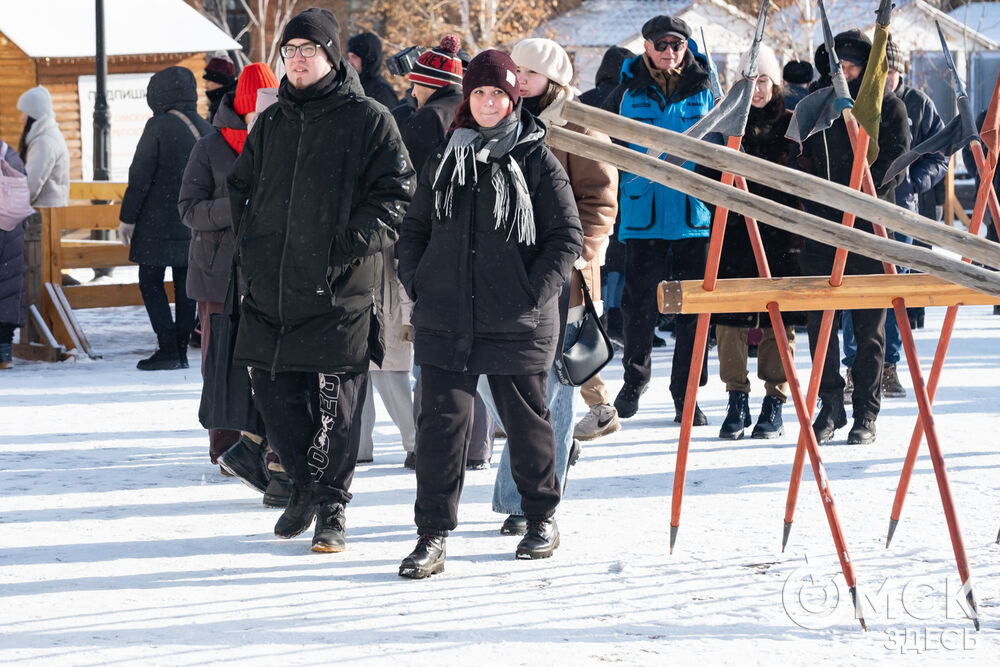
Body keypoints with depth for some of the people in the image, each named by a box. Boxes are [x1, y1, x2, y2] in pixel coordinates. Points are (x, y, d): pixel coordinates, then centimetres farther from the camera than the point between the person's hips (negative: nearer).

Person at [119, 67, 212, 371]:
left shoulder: (158, 126, -12)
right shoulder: (206, 129, 6)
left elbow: (140, 175, -12)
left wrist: (127, 217, -6)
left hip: (159, 221, -6)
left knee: (150, 282, 1)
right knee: (185, 284, 9)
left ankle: (167, 349, -7)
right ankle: (181, 350, 10)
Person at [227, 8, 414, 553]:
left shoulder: (368, 119, -1)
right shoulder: (271, 123, 16)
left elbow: (396, 194, -4)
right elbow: (241, 187, 26)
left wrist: (355, 240, -14)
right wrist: (249, 243, 12)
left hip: (341, 291, -5)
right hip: (269, 290, 5)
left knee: (336, 405, -5)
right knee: (273, 392, 8)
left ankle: (331, 507, 6)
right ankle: (304, 487, 27)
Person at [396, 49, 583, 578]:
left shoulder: (536, 161, -1)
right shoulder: (443, 163, 10)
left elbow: (567, 235, -2)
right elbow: (414, 229, 18)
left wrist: (535, 295, -10)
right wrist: (416, 285, 4)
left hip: (516, 325, -2)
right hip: (445, 324, 2)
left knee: (526, 420, 11)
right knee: (442, 419, -6)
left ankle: (541, 516, 31)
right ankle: (432, 535, -4)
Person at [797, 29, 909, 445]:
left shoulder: (887, 106, 4)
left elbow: (896, 161, -3)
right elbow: (803, 157, 16)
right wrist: (813, 195, 0)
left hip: (870, 224, -3)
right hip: (822, 223, 3)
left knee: (869, 322, 0)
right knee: (820, 318, 0)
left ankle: (866, 413, 5)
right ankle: (830, 405, 11)